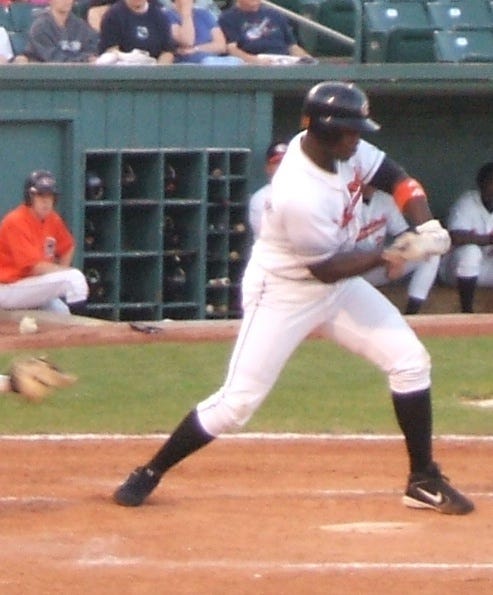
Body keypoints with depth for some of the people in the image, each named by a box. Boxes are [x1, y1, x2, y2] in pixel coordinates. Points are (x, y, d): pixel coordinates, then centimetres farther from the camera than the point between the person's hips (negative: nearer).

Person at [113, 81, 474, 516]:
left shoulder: (345, 149, -11)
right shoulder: (299, 196, -34)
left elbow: (397, 179, 2)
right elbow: (328, 268, -24)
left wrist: (426, 227, -14)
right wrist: (385, 257, -15)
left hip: (340, 285, 8)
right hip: (283, 294, -8)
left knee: (410, 361, 0)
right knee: (238, 401, -9)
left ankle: (424, 481, 10)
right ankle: (148, 475, 7)